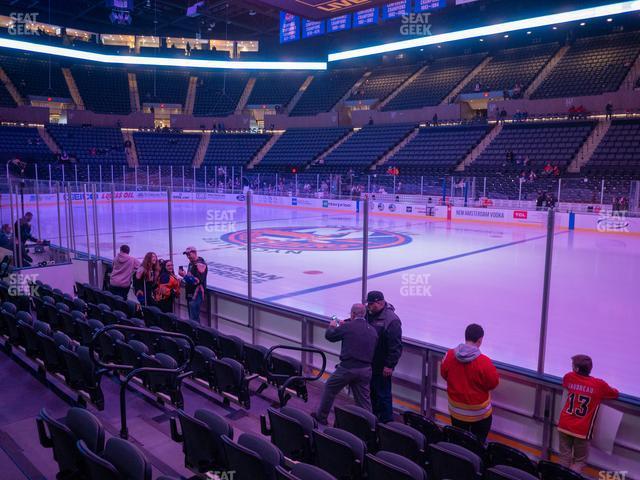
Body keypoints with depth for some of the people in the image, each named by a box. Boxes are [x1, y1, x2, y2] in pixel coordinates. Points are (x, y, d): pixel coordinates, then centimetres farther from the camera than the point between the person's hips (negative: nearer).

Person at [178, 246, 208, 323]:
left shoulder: (200, 264, -13)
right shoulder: (191, 264, 15)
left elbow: (198, 280, -22)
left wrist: (185, 275, -22)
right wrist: (184, 275, 10)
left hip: (196, 294, -10)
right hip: (190, 294, 10)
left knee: (193, 319, -12)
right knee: (192, 317, 13)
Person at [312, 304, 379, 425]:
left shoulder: (347, 327, -10)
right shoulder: (373, 330, 5)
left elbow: (329, 335, 1)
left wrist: (332, 326, 26)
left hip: (347, 367, -4)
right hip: (366, 369, 4)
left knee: (330, 388, 17)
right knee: (364, 398, 13)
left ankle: (321, 417, 31)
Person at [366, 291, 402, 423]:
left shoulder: (391, 321, -23)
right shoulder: (370, 314, 1)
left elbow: (396, 347, -22)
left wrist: (390, 365, -21)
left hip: (382, 366, -8)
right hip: (369, 363, 8)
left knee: (383, 393, 2)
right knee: (373, 391, 22)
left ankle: (386, 421, 17)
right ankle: (375, 416, 40)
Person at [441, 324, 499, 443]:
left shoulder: (450, 355, -17)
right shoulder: (484, 362, -29)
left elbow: (444, 375, 0)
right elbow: (493, 383, -14)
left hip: (456, 408, 3)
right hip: (479, 411, -3)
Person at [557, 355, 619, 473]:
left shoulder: (569, 377, -6)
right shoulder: (600, 385, -13)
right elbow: (615, 394, 7)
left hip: (564, 426, 2)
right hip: (582, 430, -2)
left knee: (565, 458, 14)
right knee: (579, 461, 14)